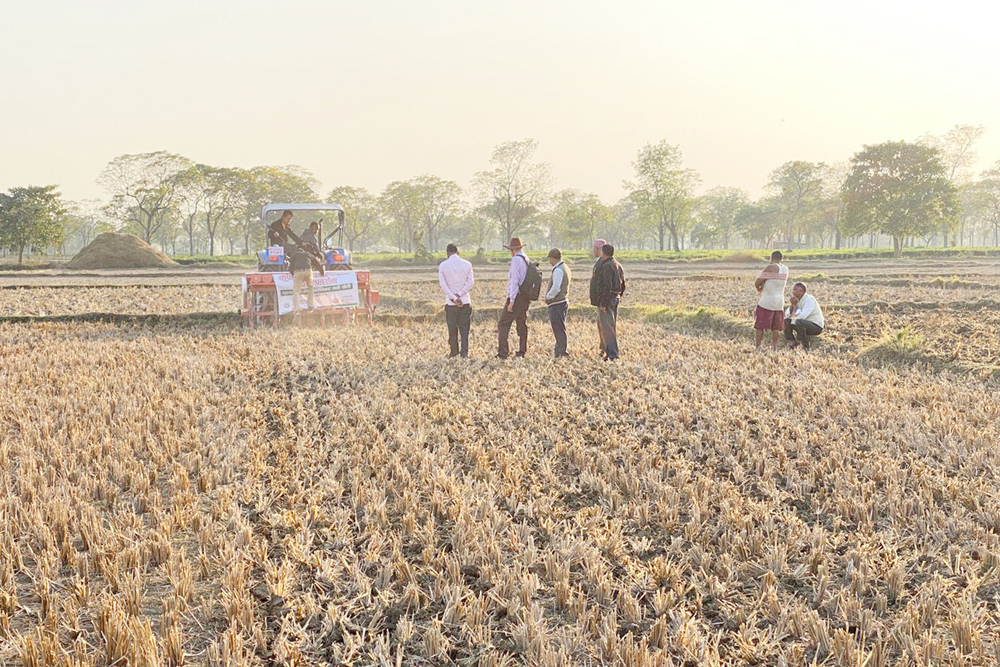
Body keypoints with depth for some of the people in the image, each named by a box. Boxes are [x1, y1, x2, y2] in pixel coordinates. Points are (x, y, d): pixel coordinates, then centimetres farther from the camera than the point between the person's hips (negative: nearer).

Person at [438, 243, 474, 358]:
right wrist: (459, 295, -7)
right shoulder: (467, 264, 1)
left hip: (450, 302, 0)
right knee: (464, 328, 4)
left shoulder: (443, 265, -2)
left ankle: (454, 351, 16)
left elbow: (443, 285, -8)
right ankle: (464, 352, 1)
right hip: (465, 301, 1)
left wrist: (453, 298, -9)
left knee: (452, 328, 11)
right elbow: (470, 283, -5)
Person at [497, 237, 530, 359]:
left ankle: (502, 353, -12)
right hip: (526, 297, 8)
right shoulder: (528, 260, 12)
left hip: (516, 297, -8)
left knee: (504, 324, -6)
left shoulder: (516, 260, -13)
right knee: (522, 324, 14)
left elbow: (514, 281, -18)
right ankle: (522, 352, 17)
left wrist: (511, 301, -18)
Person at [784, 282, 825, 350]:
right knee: (786, 321, 2)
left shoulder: (809, 300, -21)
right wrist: (792, 305, -13)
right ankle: (792, 342, 7)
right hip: (806, 324, 9)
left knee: (799, 322, -35)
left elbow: (802, 316, -33)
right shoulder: (797, 300, 5)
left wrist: (795, 305, -22)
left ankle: (805, 347, -22)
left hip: (816, 327, -9)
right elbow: (787, 314, 3)